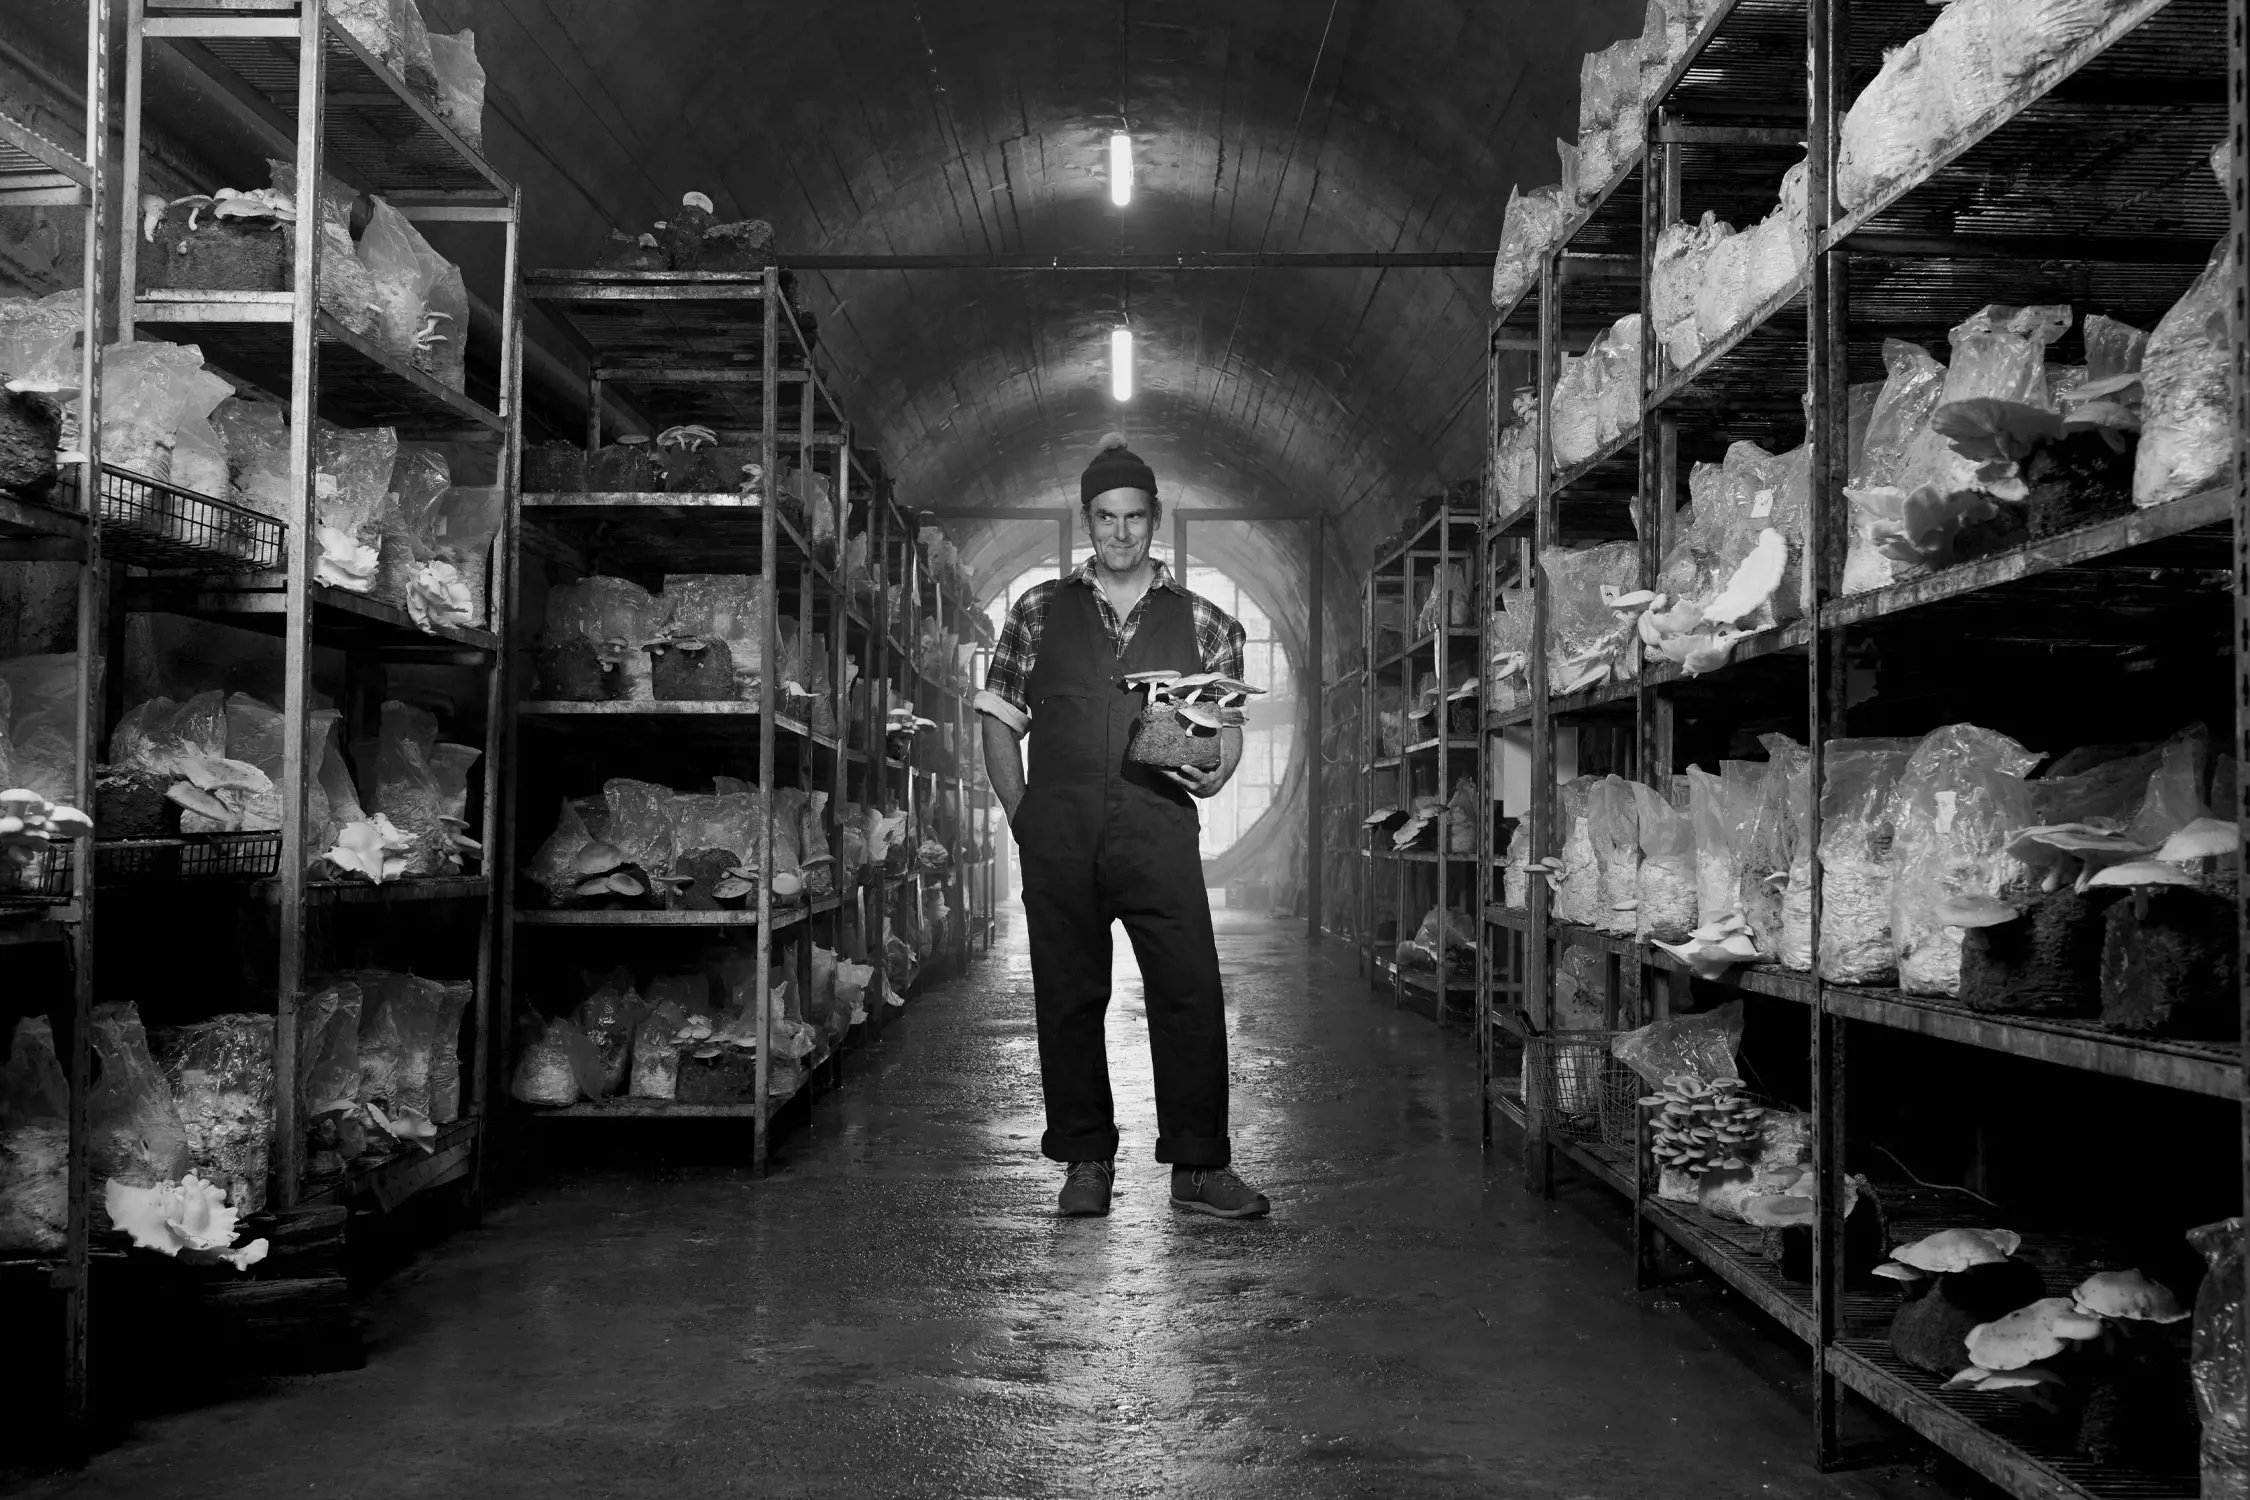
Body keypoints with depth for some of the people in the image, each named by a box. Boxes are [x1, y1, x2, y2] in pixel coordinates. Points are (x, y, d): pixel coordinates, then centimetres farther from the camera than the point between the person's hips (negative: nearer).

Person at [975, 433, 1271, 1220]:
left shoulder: (1201, 621, 11)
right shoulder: (1040, 611, 12)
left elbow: (1227, 724, 12)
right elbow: (1000, 721, 12)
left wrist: (1212, 774, -10)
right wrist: (1024, 818, 4)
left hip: (1157, 826, -1)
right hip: (1058, 832, 1)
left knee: (1191, 993, -6)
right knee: (1068, 997, 5)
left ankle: (1200, 1165, 5)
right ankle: (1086, 1161, 17)